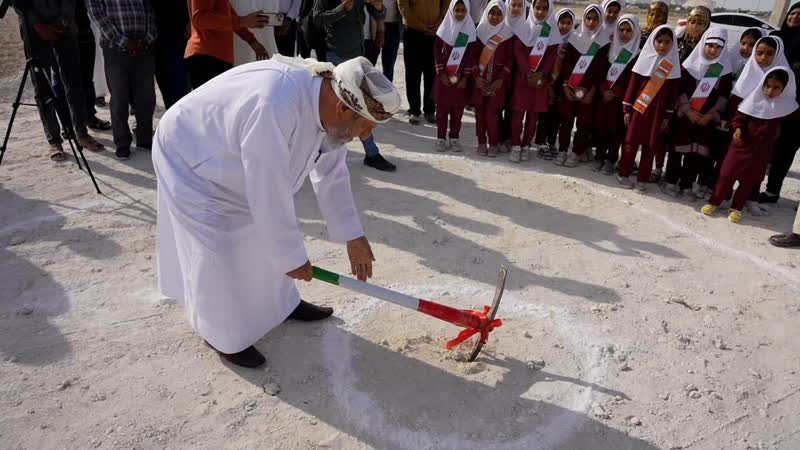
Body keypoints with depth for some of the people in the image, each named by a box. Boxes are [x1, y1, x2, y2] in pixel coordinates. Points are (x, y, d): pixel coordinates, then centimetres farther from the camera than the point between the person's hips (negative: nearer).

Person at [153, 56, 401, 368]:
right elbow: (269, 195, -36)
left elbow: (332, 175, -2)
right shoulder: (275, 108, -42)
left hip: (229, 161, 8)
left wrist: (352, 236, -1)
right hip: (189, 160, -8)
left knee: (266, 232, 14)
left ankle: (280, 304, 33)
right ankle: (223, 334, 14)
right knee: (220, 254, -9)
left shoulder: (327, 102, -13)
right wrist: (292, 257, -24)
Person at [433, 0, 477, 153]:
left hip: (461, 77, 1)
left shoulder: (470, 29, 1)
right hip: (444, 75, 0)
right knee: (442, 107, 2)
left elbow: (471, 54, -1)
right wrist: (441, 73, -9)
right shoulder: (445, 27, 0)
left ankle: (454, 138, 14)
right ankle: (441, 138, 11)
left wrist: (465, 77, -7)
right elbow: (437, 51, -2)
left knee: (458, 109, 4)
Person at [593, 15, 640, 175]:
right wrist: (604, 89, -10)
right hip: (604, 95, 3)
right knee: (600, 125, 2)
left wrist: (615, 93, -12)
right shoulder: (610, 48, 10)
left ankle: (611, 160, 8)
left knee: (615, 128, -1)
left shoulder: (638, 54, -2)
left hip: (621, 98, -3)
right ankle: (599, 157, 14)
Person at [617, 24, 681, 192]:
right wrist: (627, 108, -3)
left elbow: (673, 92, 4)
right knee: (631, 141, 4)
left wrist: (667, 116, 2)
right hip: (638, 108, -1)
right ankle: (624, 174, 18)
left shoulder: (673, 65, 1)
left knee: (651, 145, 5)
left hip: (657, 111, 1)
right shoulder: (645, 59, 0)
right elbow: (632, 84, 1)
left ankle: (642, 179, 13)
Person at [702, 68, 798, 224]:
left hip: (761, 150, 0)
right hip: (742, 144, 0)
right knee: (727, 174, 3)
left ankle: (736, 208, 20)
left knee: (749, 179, 9)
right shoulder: (755, 100, -6)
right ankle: (714, 202, 16)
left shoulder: (786, 107, -5)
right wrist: (737, 128, -14)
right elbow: (739, 117, 0)